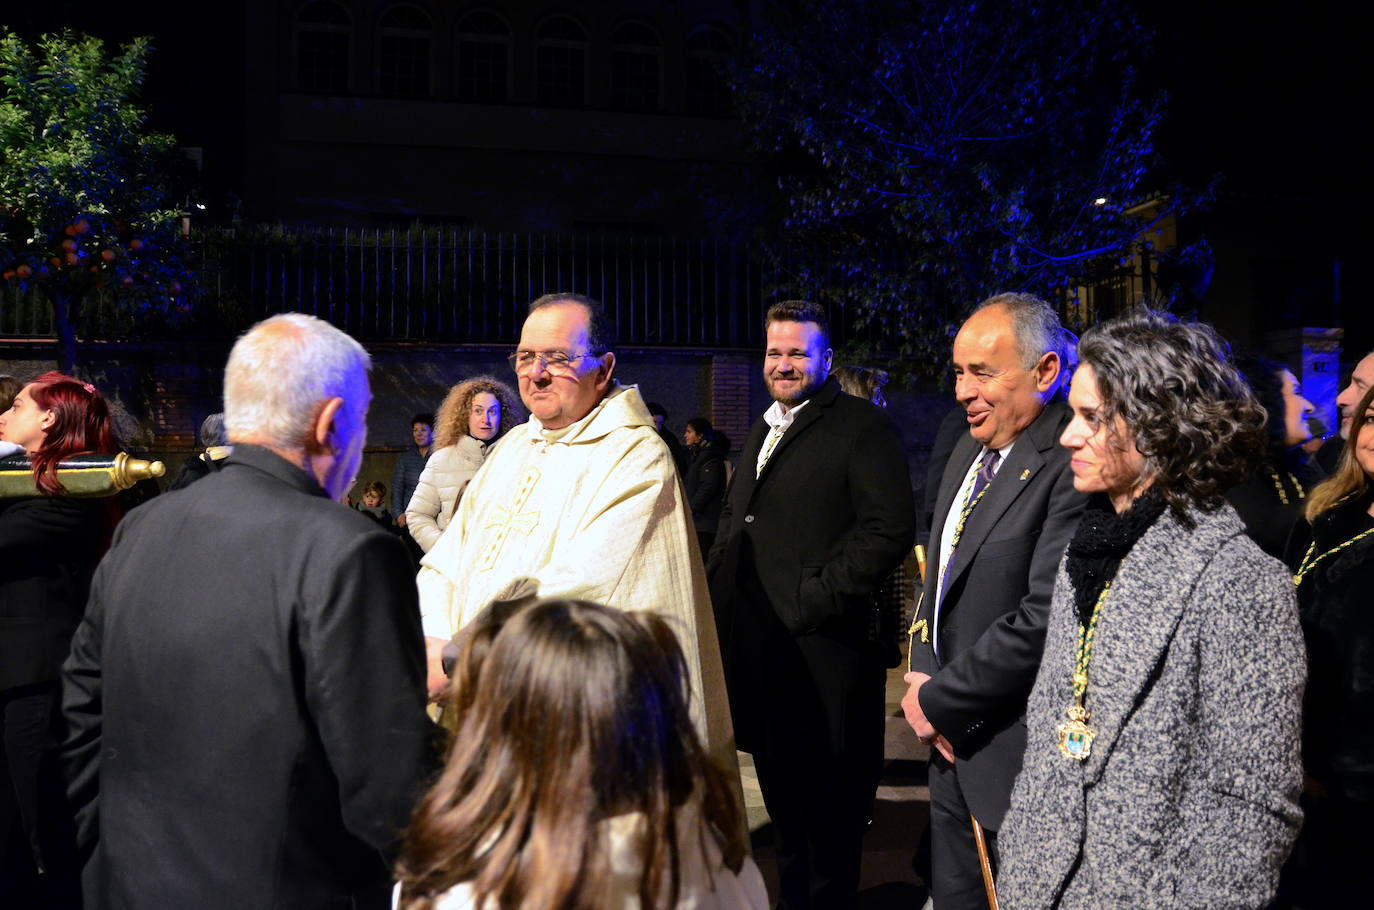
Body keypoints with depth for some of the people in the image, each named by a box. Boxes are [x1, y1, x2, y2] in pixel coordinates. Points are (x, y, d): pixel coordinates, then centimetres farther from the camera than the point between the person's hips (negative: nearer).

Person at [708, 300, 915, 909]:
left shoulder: (861, 427, -8)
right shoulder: (762, 430, 18)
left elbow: (889, 530, -17)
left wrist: (814, 599, -19)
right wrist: (718, 588, 14)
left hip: (817, 650, -8)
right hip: (757, 647, 8)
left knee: (826, 804, 2)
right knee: (781, 791, 18)